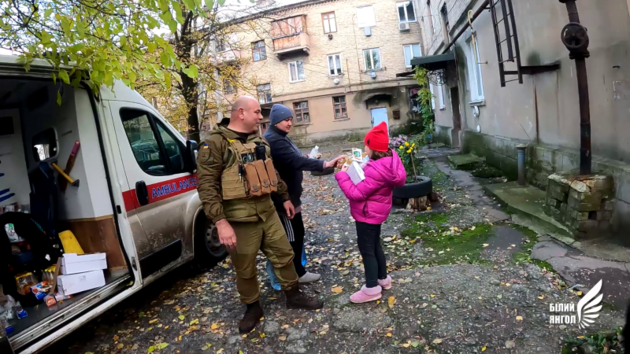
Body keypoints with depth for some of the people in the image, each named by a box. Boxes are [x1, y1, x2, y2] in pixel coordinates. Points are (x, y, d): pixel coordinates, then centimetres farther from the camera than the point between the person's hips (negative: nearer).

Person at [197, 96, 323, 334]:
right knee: (245, 269, 10)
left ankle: (294, 296, 35)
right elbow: (206, 186, -18)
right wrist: (220, 222, -23)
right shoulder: (216, 143, -13)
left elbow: (272, 173, 22)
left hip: (267, 211, 6)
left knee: (283, 254, 15)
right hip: (239, 218, -6)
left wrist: (285, 198, 24)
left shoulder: (259, 141, 11)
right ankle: (252, 308, 33)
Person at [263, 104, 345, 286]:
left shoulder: (279, 137, 13)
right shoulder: (274, 140, -23)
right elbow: (295, 161, -38)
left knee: (296, 234, 20)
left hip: (287, 194, 11)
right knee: (292, 236, 1)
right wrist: (325, 164, -46)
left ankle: (296, 271, 33)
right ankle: (297, 274, 16)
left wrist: (309, 158, 6)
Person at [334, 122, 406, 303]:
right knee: (375, 245, 23)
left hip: (368, 213, -10)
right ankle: (383, 278, 39)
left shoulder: (376, 170, -32)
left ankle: (372, 289, 18)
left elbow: (356, 193, -27)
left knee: (366, 249, 4)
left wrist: (342, 175, -18)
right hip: (376, 211, 10)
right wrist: (360, 169, -4)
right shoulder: (389, 160, -3)